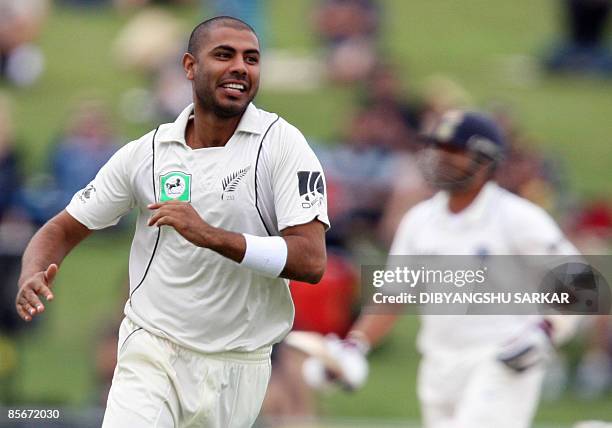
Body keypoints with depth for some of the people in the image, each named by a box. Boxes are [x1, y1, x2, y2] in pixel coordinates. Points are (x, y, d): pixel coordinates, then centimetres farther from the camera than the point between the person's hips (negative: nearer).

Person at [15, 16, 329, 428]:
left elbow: (312, 261, -17)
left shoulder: (281, 143, -7)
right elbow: (63, 229, 8)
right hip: (151, 352, 0)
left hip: (236, 370, 0)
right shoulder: (144, 153, 1)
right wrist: (32, 277, -15)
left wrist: (212, 236, -28)